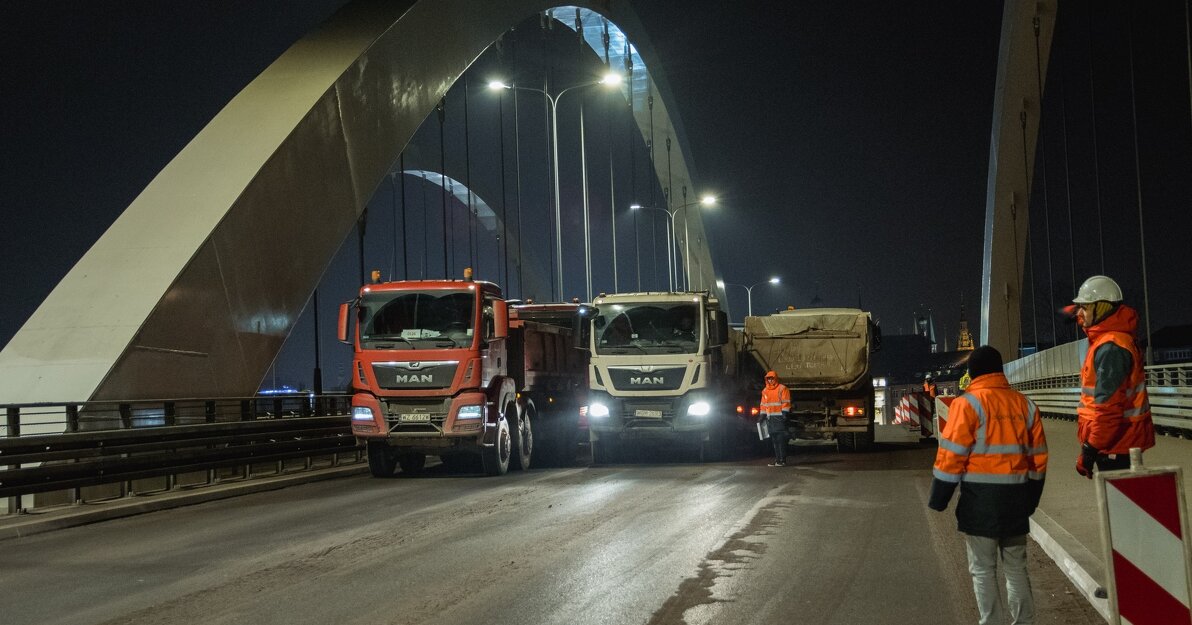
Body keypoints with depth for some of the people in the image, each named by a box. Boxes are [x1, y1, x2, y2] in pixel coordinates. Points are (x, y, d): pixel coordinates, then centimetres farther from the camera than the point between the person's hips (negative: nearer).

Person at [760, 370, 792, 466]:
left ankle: (782, 460, -10)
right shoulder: (765, 391, 17)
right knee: (774, 440, 7)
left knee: (781, 439, -9)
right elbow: (763, 404, 22)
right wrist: (762, 416, 15)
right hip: (770, 418, 6)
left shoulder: (782, 389, -3)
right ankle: (777, 459, 10)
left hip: (779, 418, -6)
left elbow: (786, 402, -8)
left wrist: (784, 414, -15)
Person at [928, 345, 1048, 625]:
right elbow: (1038, 457, 11)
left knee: (983, 571, 2)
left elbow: (951, 457, -12)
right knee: (1016, 568, 14)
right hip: (1016, 499, 5)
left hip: (980, 500, -5)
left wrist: (938, 500, -4)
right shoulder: (1025, 404, 7)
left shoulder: (967, 404, -9)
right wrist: (1029, 502, 20)